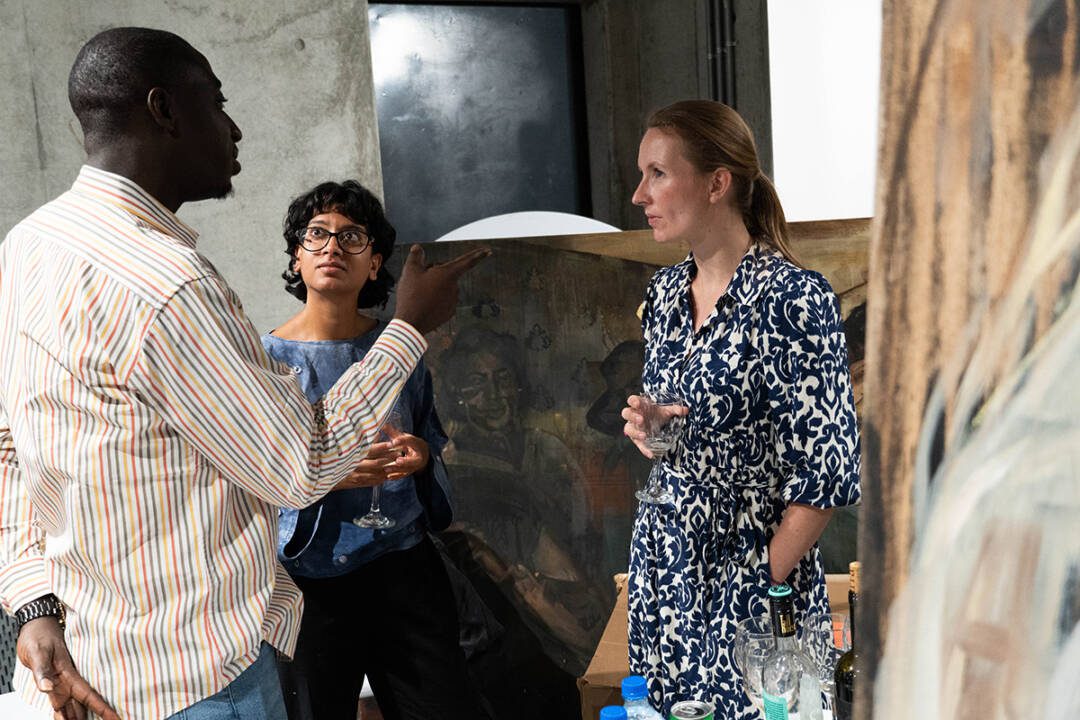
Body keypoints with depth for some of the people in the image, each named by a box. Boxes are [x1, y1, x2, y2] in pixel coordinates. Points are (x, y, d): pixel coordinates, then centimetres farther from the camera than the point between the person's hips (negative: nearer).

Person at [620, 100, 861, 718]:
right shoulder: (665, 291, 5)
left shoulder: (792, 297, -18)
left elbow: (828, 470, -17)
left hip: (750, 579, -6)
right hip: (663, 570, 7)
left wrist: (765, 583, -16)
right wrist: (645, 429, -4)